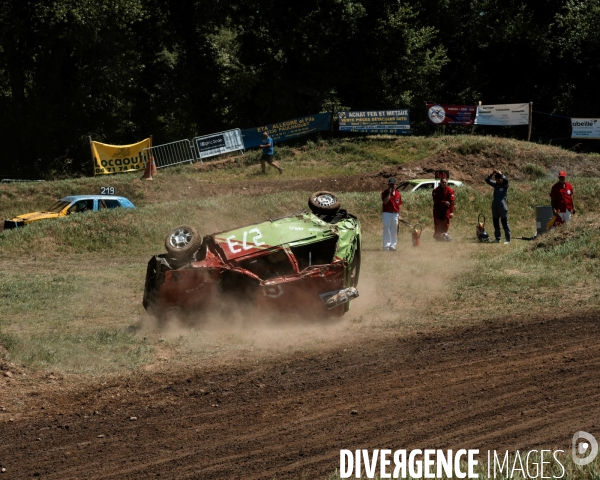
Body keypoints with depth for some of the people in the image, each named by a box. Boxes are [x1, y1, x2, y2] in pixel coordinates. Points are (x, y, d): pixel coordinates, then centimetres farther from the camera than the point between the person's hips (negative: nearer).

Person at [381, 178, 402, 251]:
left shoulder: (398, 194, 9)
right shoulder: (385, 193, -3)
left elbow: (399, 205, 14)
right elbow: (385, 202, -18)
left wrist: (399, 214, 11)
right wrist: (389, 193, -18)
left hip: (395, 214, 4)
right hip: (387, 213, -4)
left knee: (394, 231, 7)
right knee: (387, 230, -5)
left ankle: (393, 245, 11)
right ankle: (386, 245, -5)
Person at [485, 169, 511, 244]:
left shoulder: (505, 184, -3)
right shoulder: (495, 184, 10)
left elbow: (505, 180, -25)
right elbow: (487, 180, 8)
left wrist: (500, 174, -19)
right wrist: (492, 174, -5)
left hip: (502, 206, -6)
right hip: (495, 205, 6)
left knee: (505, 223, -3)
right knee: (496, 223, 10)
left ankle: (507, 239, -1)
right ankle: (497, 238, 18)